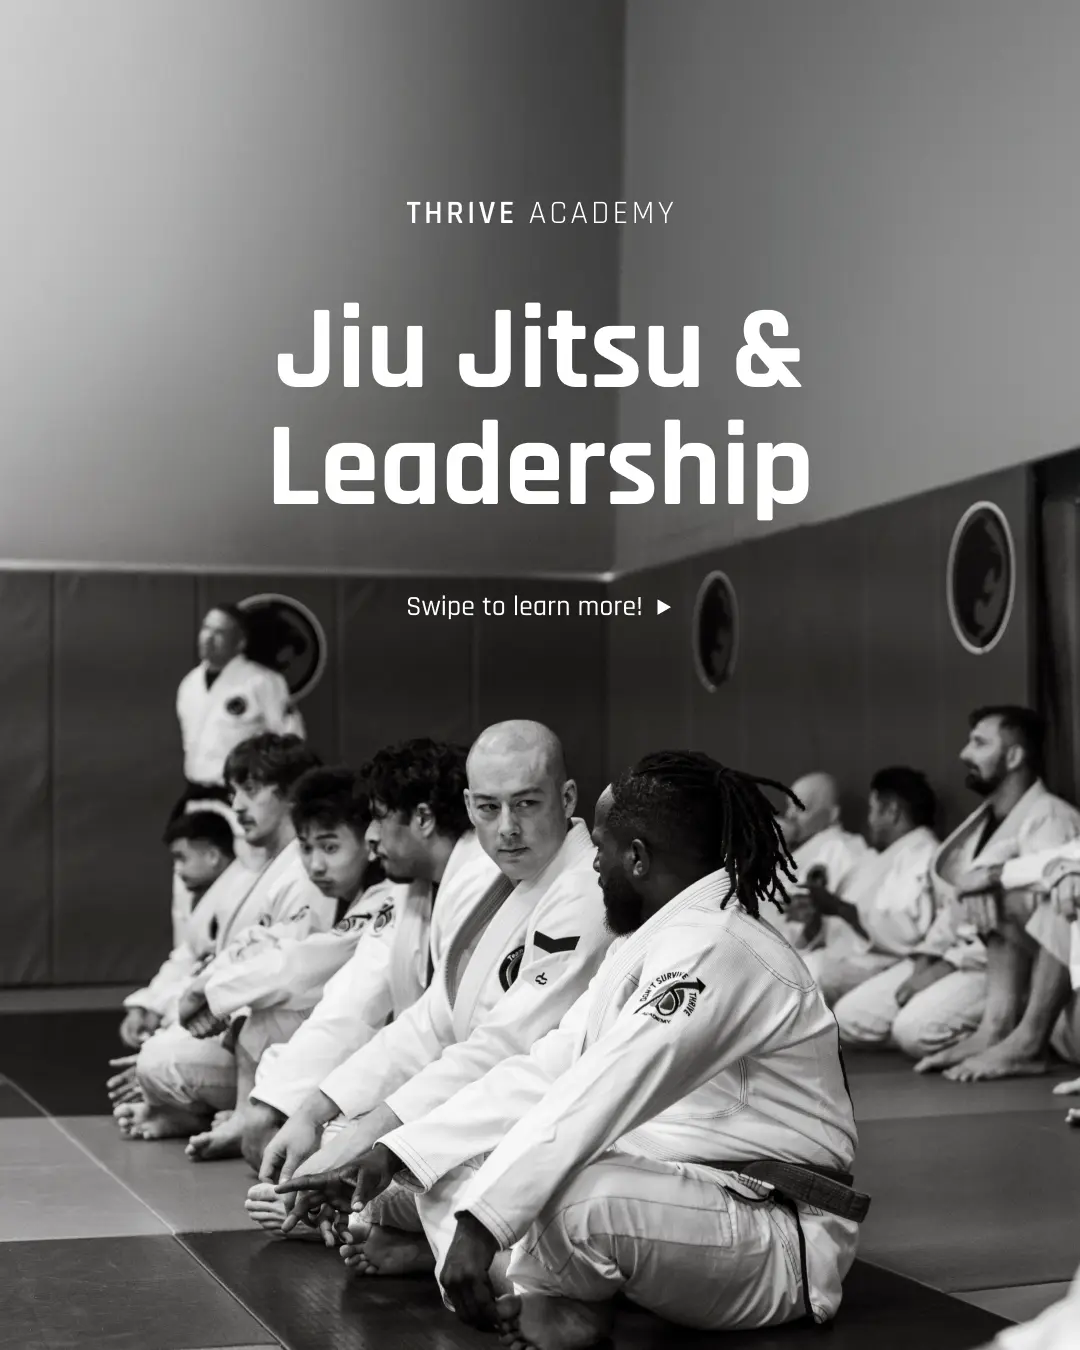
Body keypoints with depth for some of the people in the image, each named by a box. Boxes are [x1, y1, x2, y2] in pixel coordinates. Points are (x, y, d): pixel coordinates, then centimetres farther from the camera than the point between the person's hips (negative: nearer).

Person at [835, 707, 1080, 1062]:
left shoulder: (1049, 818, -11)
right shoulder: (982, 819, 19)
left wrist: (947, 966, -20)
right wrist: (928, 960, -2)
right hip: (954, 957, 9)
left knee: (917, 1028, -30)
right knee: (850, 1019, -5)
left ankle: (1005, 1032, -6)